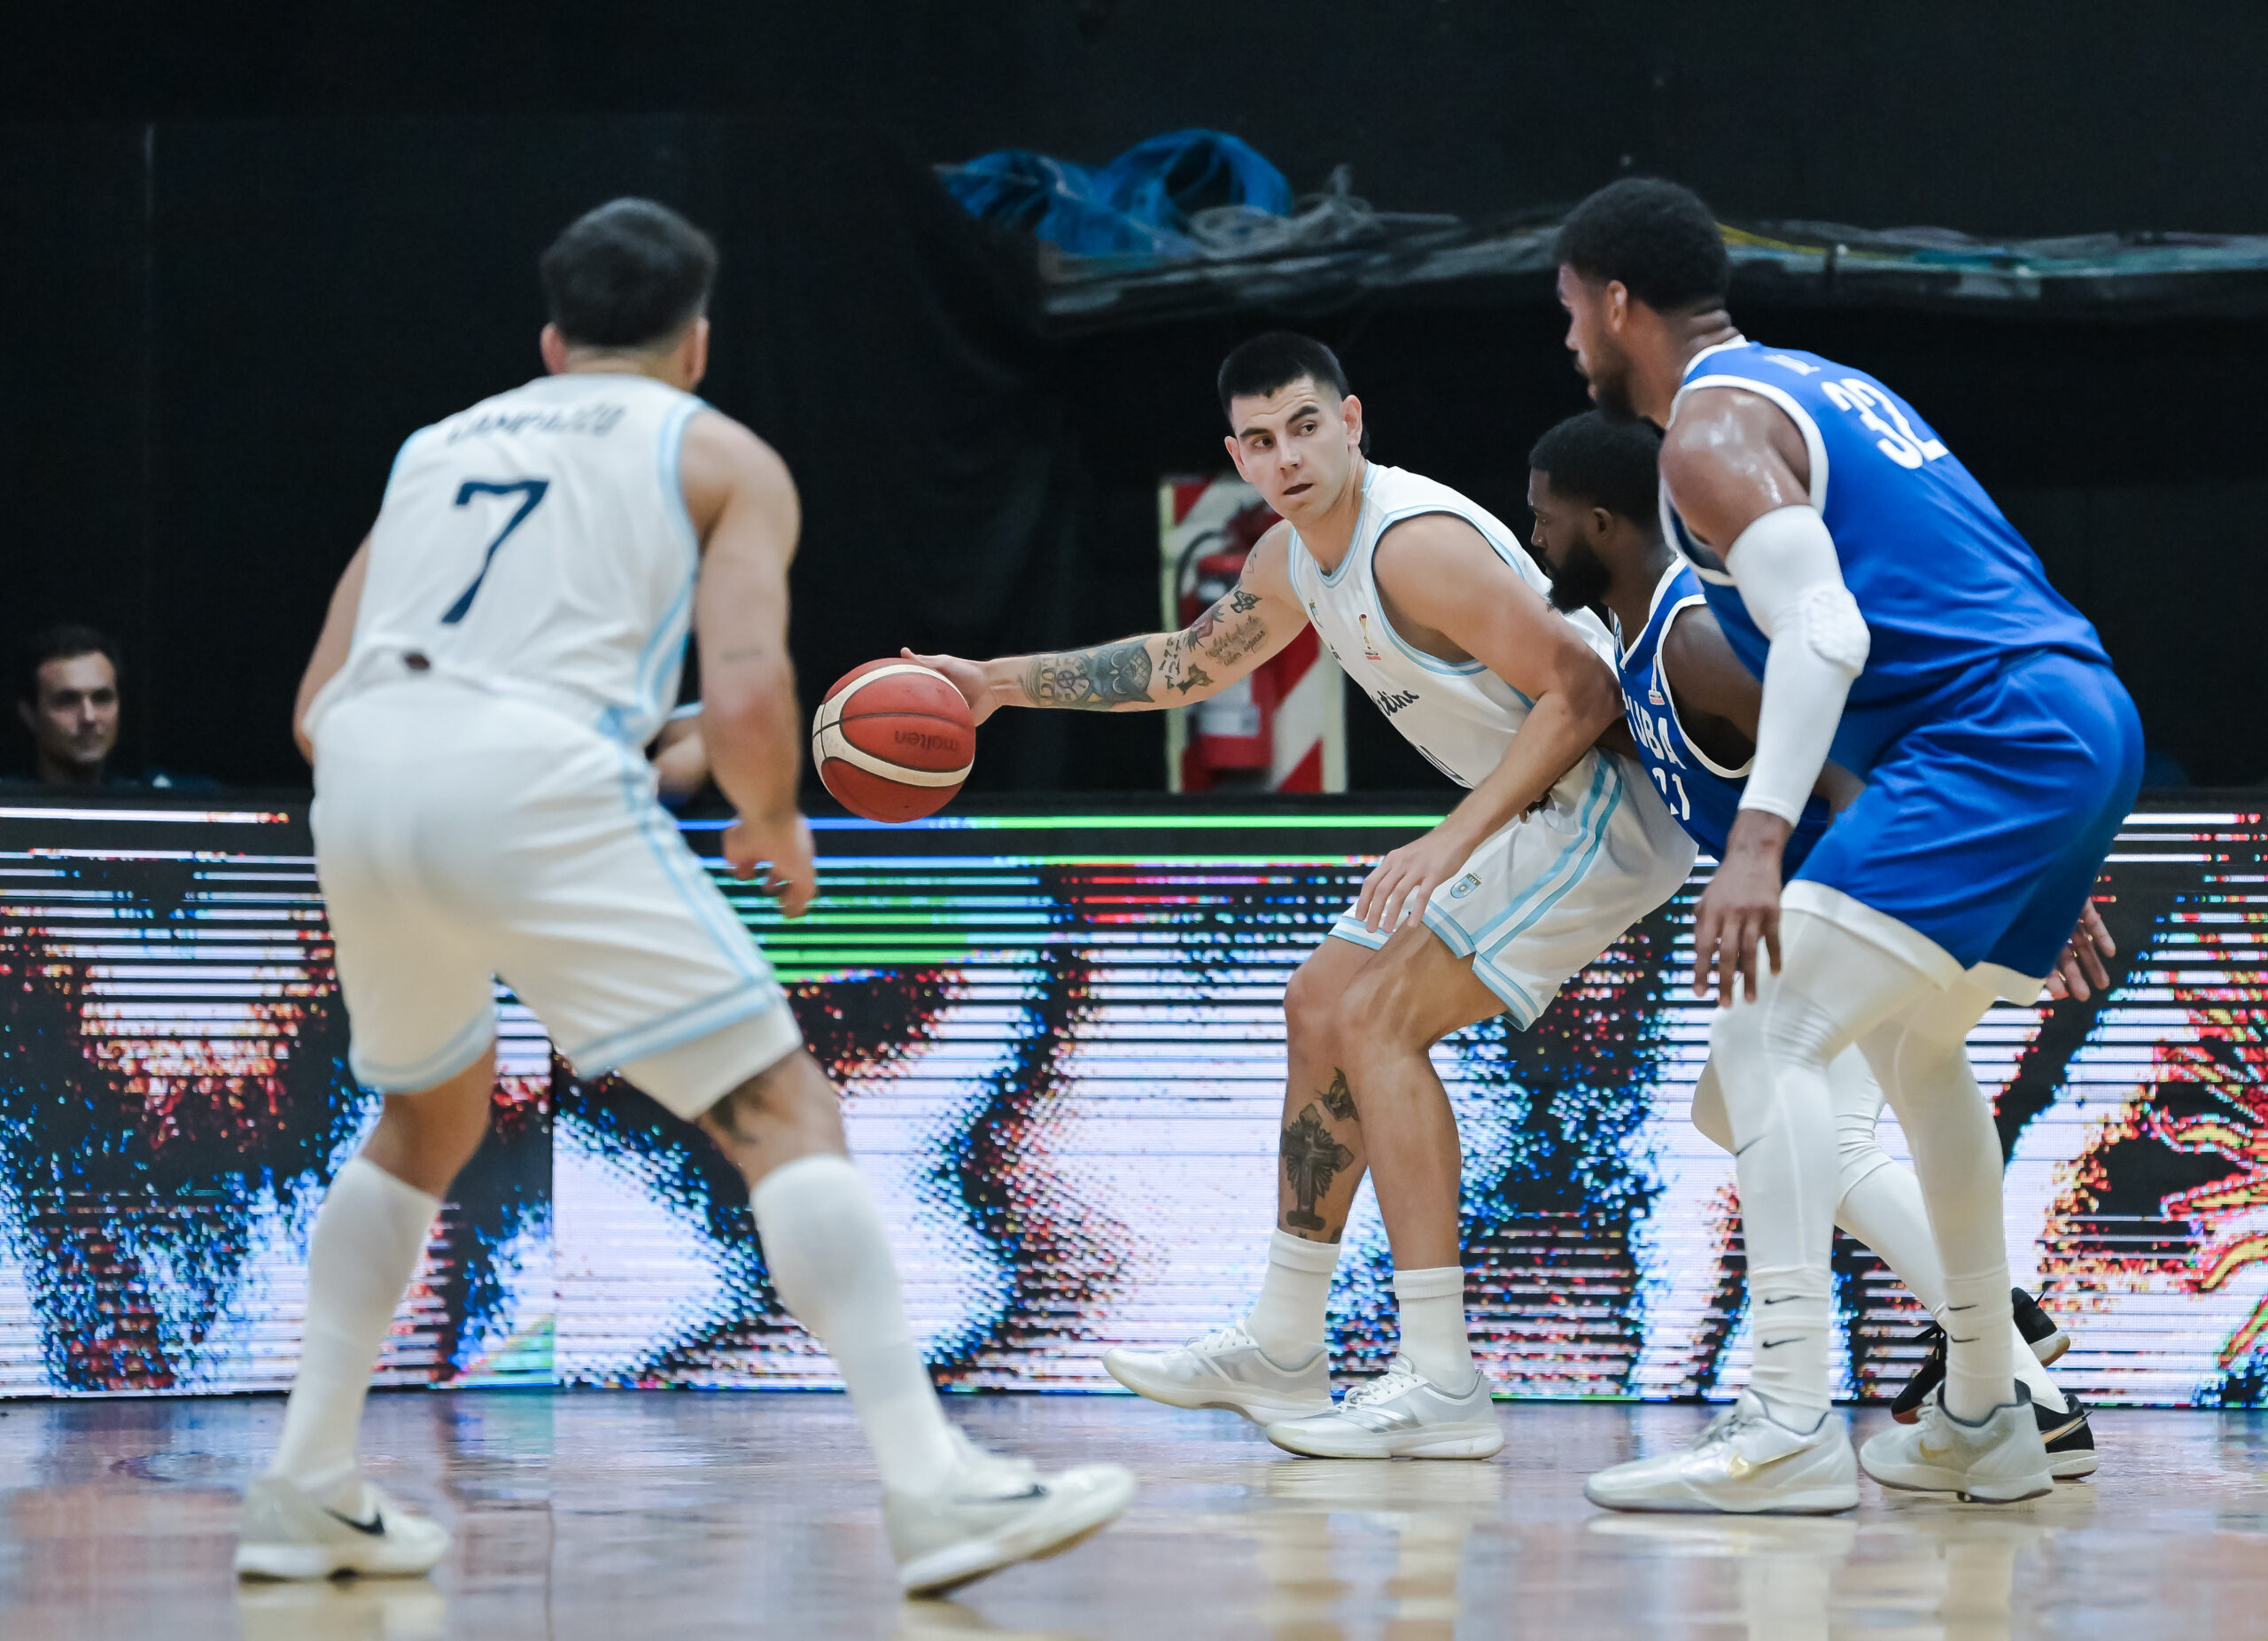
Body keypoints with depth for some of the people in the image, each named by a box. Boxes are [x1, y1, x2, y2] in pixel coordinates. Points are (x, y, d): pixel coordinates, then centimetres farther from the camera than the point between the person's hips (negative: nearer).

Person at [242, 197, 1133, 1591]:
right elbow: (747, 697, 0)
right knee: (785, 1111, -1)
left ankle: (310, 1490, 27)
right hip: (540, 780, -5)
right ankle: (933, 1485, -14)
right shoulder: (722, 458, 16)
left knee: (430, 1115, 30)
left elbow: (315, 709, 25)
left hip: (360, 784, 5)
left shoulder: (438, 445, 30)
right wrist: (775, 822, 19)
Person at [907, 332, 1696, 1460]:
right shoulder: (1293, 557, 7)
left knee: (1378, 1024, -17)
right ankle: (1280, 1354, 24)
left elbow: (1583, 692, -27)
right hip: (1527, 809, 10)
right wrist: (1004, 683, 22)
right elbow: (1190, 662, 26)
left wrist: (1452, 844, -31)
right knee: (1323, 1006, 16)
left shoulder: (1417, 544, -24)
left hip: (1601, 805, -10)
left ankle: (1442, 1388, -18)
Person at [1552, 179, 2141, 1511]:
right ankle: (1986, 1421, 30)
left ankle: (1792, 1426, -24)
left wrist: (1760, 838, -27)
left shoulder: (1712, 431, -5)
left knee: (1770, 1038, -14)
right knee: (1916, 1045, 26)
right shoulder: (1818, 384, 25)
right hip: (2088, 716, 10)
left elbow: (1826, 634, -19)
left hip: (1988, 738, -10)